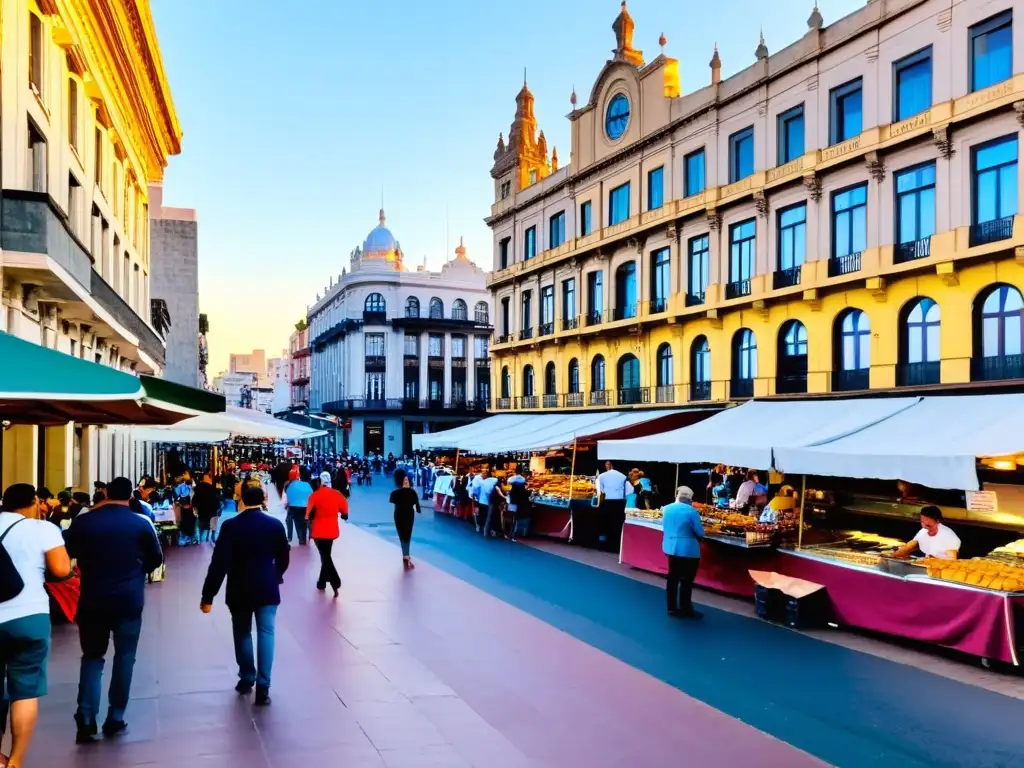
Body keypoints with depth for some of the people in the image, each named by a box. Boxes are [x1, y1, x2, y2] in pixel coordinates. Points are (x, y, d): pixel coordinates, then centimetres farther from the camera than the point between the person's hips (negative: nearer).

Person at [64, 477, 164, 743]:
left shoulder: (82, 521, -2)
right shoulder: (141, 523, -5)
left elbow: (67, 554, 10)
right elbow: (156, 559, 3)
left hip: (92, 599, 1)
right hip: (129, 599, -1)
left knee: (92, 656, 12)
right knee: (124, 657, 9)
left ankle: (86, 718, 2)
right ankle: (115, 718, 12)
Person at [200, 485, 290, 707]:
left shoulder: (230, 526, -11)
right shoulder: (275, 524, -5)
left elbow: (219, 563, -14)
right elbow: (283, 559, 6)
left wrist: (208, 596, -10)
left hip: (239, 589, 0)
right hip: (267, 588, 1)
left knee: (242, 633, 16)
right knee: (266, 633, 4)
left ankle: (247, 679, 26)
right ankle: (263, 686, -4)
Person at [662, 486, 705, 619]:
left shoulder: (667, 508, 4)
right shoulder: (690, 511, -16)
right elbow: (700, 532, -13)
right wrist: (698, 537, 8)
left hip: (670, 547, 7)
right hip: (688, 549, -7)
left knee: (673, 577, 14)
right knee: (686, 580, 2)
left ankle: (672, 608, 20)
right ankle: (686, 610, 8)